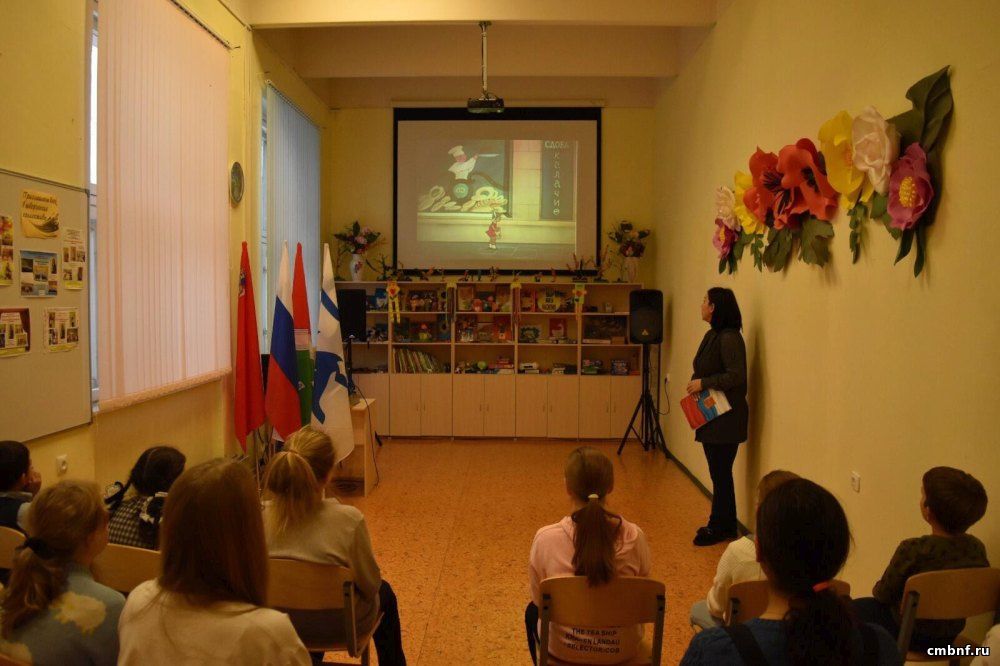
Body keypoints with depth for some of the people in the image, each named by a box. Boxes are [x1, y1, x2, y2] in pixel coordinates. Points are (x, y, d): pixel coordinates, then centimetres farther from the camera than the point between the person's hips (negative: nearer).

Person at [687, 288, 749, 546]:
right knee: (719, 473, 15)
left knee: (721, 474, 0)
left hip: (726, 418, -9)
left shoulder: (729, 338, -18)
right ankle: (722, 525, 25)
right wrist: (697, 383, 3)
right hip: (712, 416, 9)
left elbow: (737, 376, -24)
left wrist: (704, 382, -20)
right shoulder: (713, 335, 12)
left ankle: (722, 527, 12)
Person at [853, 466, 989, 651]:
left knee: (855, 608, 21)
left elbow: (883, 594, -17)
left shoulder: (913, 550, -31)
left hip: (909, 634, -6)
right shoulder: (977, 548, -15)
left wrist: (876, 589, 8)